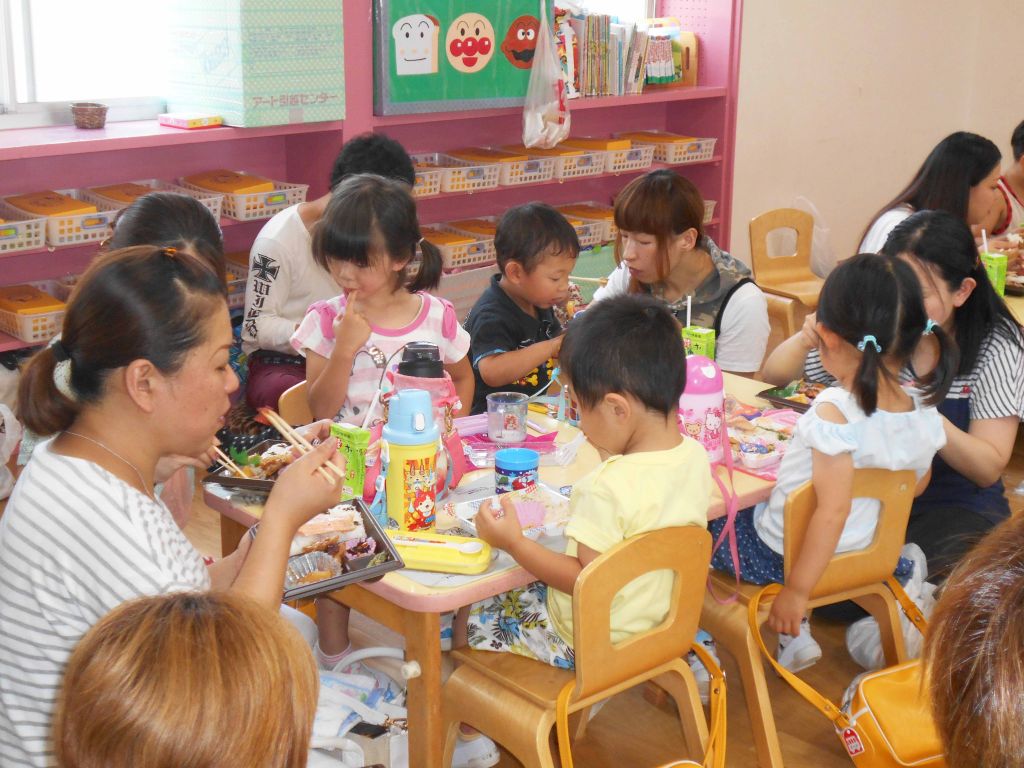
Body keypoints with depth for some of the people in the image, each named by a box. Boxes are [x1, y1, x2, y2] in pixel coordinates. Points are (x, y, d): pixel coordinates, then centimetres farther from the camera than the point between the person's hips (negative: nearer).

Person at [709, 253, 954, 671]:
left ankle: (793, 634, 16)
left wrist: (797, 590, -23)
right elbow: (915, 487, 6)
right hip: (868, 548, 7)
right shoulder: (925, 413, -11)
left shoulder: (835, 413, -31)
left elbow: (833, 511, -31)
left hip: (783, 551, -7)